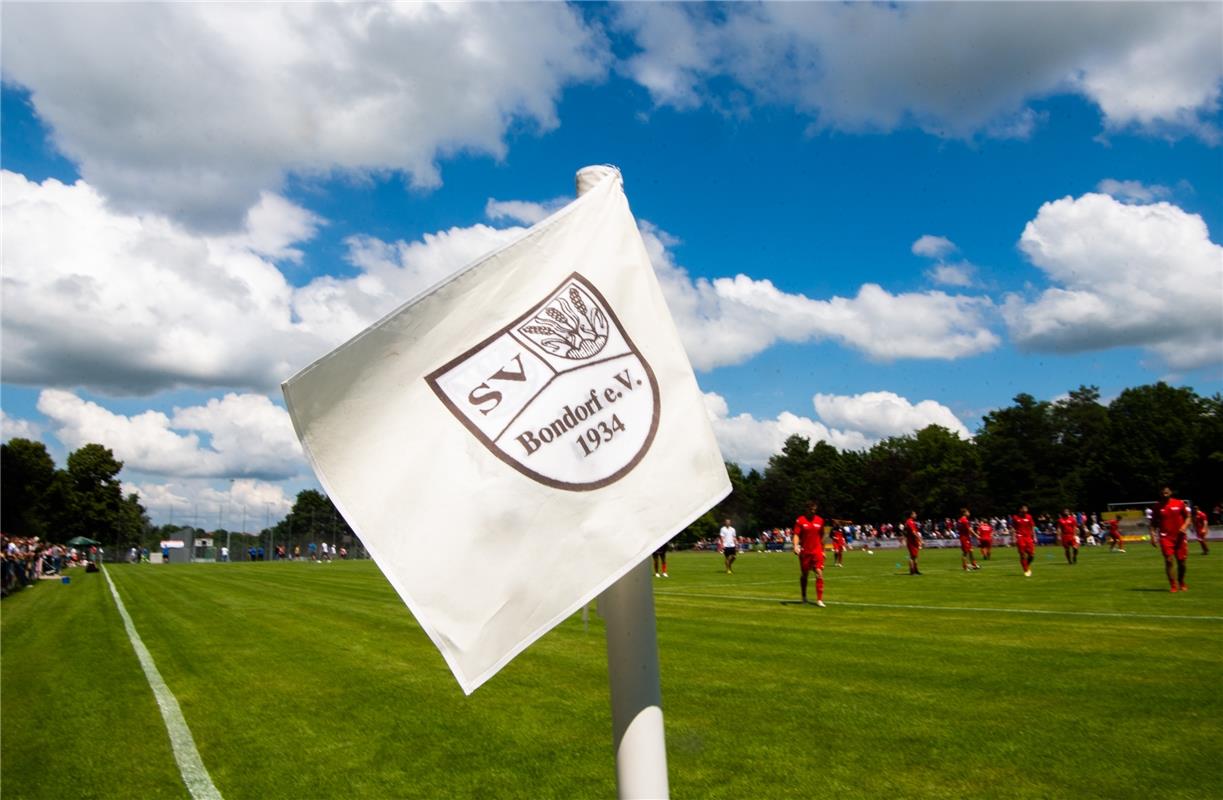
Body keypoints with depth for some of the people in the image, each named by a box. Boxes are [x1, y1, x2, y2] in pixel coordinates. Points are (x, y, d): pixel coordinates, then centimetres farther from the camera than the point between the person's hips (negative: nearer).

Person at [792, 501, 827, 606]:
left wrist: (823, 550, 16)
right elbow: (796, 535, -8)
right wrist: (795, 546, -25)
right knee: (804, 574, 11)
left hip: (817, 551, 1)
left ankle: (819, 599, -9)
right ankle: (804, 597, 32)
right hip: (804, 552, -1)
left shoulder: (820, 520, 6)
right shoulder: (800, 520, -3)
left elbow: (822, 536, 15)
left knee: (819, 574, -12)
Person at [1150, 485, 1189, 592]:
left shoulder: (1180, 503, 3)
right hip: (1165, 537, -1)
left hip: (1180, 537, 1)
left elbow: (1188, 517, 8)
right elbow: (1153, 524, 7)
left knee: (1181, 561, 6)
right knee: (1168, 561, -11)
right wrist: (1153, 536, -4)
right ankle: (1173, 585, -4)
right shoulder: (1157, 507, 3)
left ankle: (1181, 583, 27)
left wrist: (1184, 526, -12)